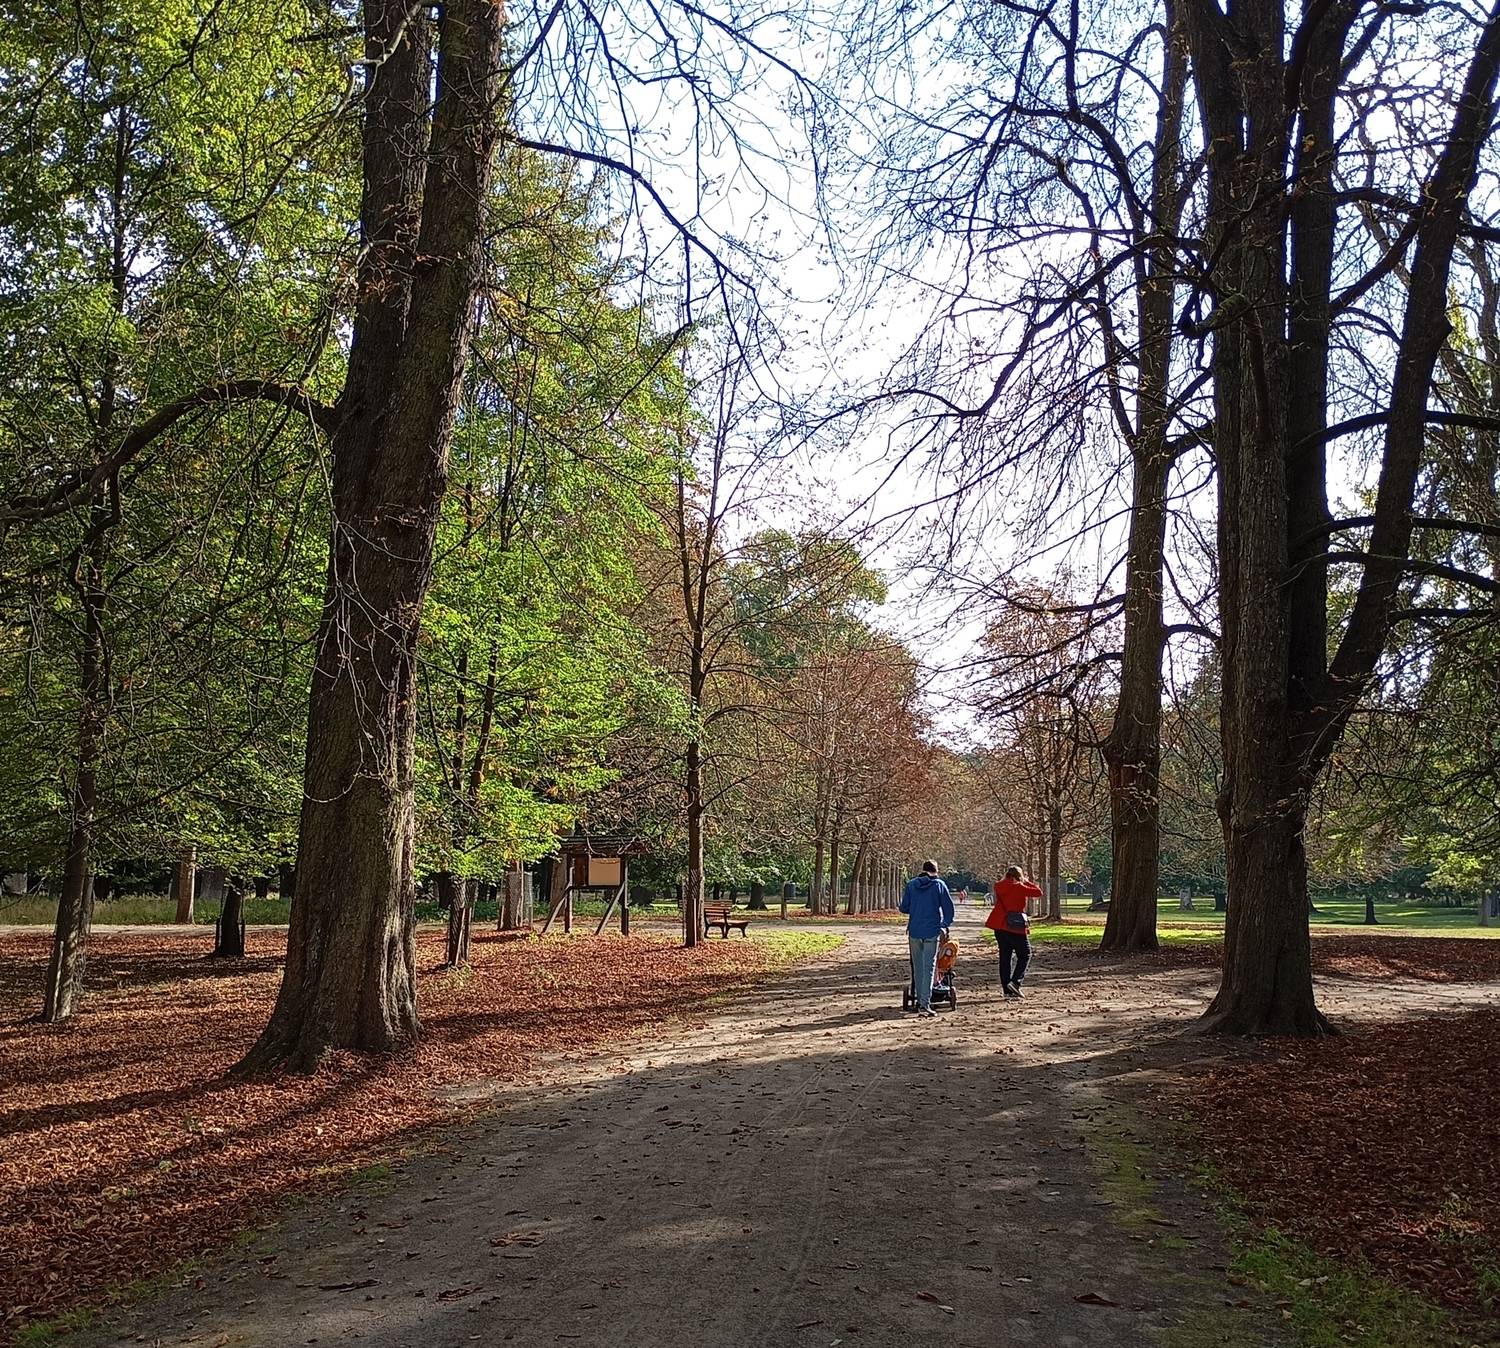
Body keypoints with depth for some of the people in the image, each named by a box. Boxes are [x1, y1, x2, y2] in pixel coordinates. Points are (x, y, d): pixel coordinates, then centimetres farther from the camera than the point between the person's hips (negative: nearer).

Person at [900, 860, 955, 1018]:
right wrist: (945, 925, 17)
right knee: (928, 968, -3)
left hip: (914, 931, 2)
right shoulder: (939, 885, 0)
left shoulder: (911, 884, 5)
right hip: (932, 931, -2)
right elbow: (949, 908, 0)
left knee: (917, 968, 14)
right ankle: (924, 1004, -13)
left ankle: (920, 1001, 20)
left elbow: (904, 908, 7)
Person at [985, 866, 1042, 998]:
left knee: (1005, 956, 11)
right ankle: (1015, 982, -9)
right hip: (1016, 927, -6)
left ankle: (1007, 989, 10)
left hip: (999, 926, 6)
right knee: (1025, 955, 7)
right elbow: (1038, 892, -7)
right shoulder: (1019, 887, -11)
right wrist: (1027, 882, 7)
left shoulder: (999, 886, 6)